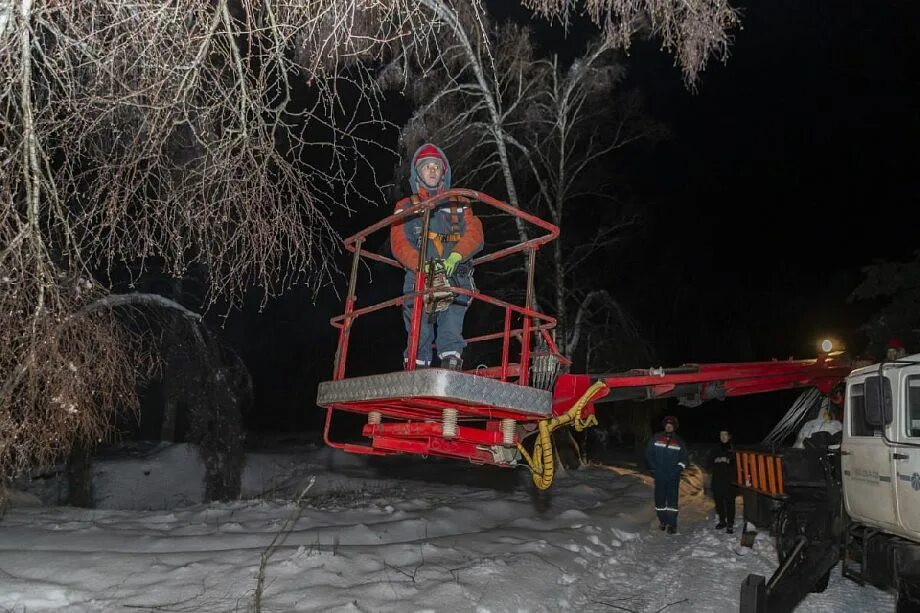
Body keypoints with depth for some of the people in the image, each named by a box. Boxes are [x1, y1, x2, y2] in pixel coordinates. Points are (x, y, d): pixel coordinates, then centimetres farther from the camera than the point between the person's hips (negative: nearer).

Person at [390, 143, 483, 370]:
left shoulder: (459, 205, 23)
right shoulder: (406, 206, 20)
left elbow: (474, 234, 6)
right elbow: (399, 244, 4)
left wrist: (455, 257, -15)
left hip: (456, 278, 0)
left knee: (451, 330, -15)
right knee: (419, 333, -8)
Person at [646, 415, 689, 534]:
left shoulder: (679, 442, 5)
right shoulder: (656, 438, 4)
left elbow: (685, 459, 7)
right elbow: (649, 454, 6)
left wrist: (678, 469, -7)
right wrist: (654, 468, -1)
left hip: (673, 477, -1)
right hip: (659, 476, 1)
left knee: (672, 499, -5)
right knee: (659, 498, 6)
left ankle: (672, 524, 0)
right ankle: (662, 520, 22)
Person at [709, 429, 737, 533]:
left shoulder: (734, 449, 2)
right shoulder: (717, 449, 14)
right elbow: (710, 464, 14)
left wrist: (728, 461, -17)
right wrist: (715, 461, -6)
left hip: (730, 481, -4)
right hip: (717, 480, 4)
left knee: (729, 502, -9)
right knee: (719, 501, 6)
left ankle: (730, 524, -3)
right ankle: (722, 521, 21)